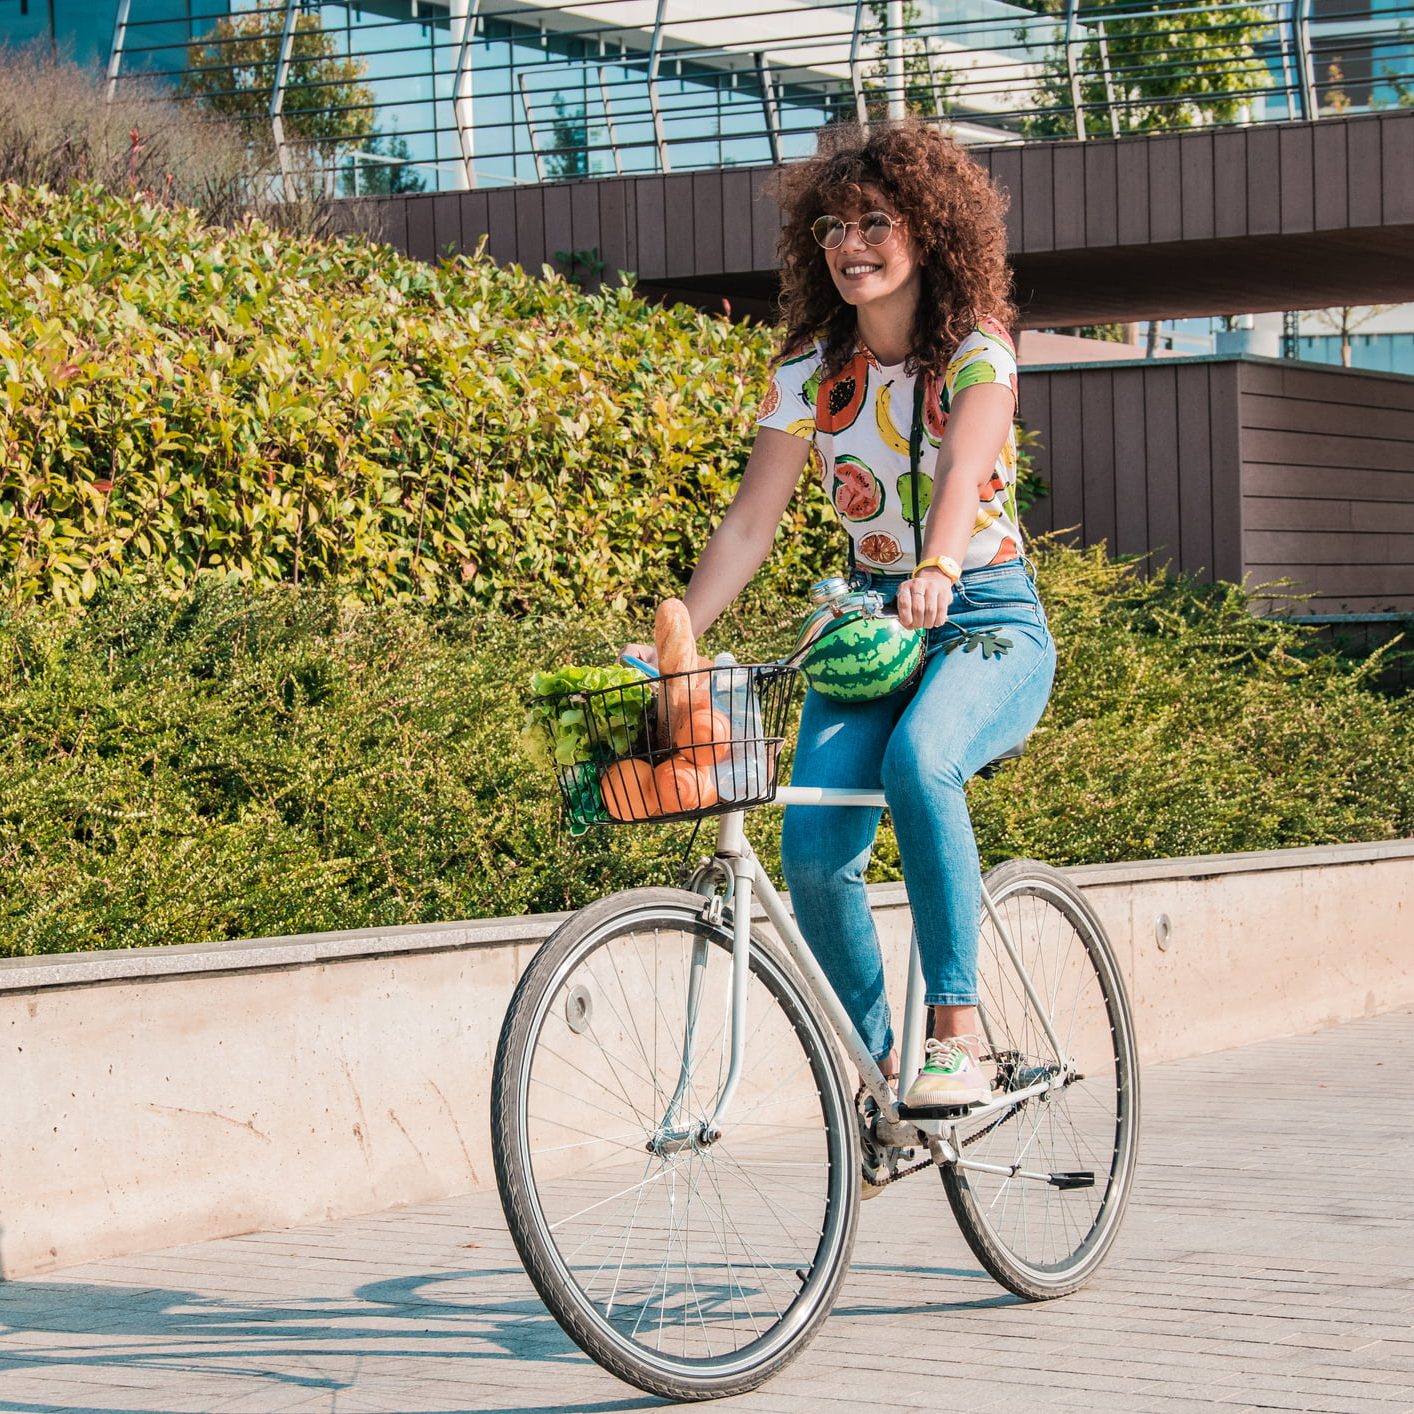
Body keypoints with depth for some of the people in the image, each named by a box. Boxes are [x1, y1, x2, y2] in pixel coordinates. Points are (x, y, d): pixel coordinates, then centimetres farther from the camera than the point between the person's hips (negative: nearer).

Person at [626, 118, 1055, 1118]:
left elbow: (962, 466, -31)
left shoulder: (977, 351, -10)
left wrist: (938, 570, -51)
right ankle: (872, 1060, 0)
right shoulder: (809, 373, 2)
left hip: (989, 621, -4)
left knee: (917, 761, -37)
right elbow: (750, 521, -2)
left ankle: (958, 1029, -28)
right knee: (813, 839, -21)